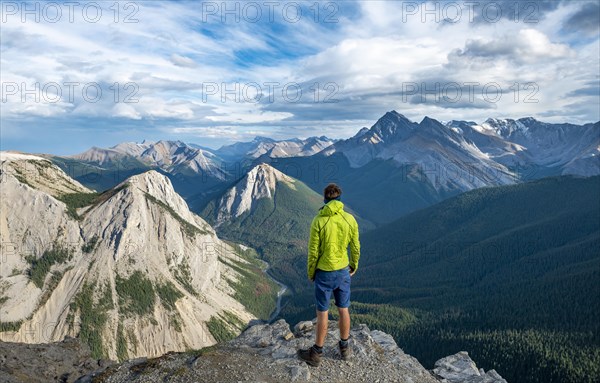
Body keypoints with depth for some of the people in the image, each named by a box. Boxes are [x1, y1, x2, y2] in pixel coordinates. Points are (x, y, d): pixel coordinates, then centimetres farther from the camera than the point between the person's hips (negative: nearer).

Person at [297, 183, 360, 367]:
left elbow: (313, 251, -12)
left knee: (322, 313, 7)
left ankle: (316, 354, 21)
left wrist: (310, 272, 3)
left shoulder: (318, 221, -17)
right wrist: (354, 265, 19)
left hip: (324, 272, -3)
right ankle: (344, 348, 33)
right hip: (343, 271, 3)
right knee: (343, 310, 17)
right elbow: (355, 247, 2)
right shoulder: (350, 219, -7)